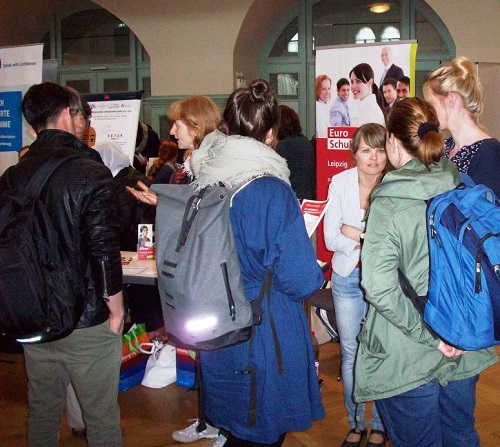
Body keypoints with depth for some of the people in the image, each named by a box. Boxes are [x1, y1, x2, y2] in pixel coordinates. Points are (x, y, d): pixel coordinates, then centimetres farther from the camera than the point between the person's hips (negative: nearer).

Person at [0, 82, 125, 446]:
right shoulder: (90, 173, -15)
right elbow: (104, 250, -19)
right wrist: (116, 310, -6)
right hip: (87, 321, -6)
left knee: (42, 411, 21)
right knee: (101, 418, 8)